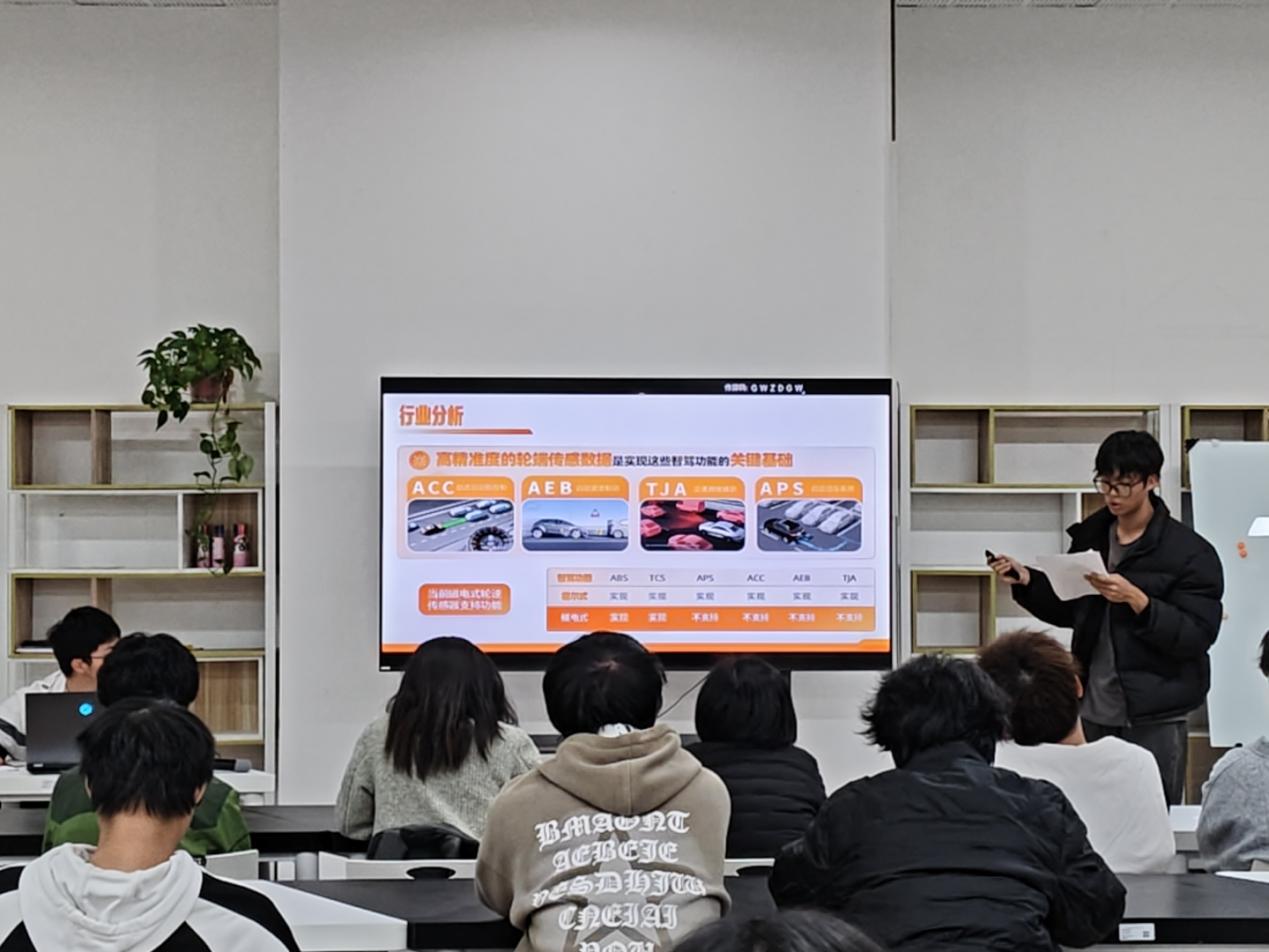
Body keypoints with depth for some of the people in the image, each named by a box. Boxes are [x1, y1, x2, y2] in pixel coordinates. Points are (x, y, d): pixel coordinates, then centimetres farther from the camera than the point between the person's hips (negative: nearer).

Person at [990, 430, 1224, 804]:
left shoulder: (1190, 552, -8)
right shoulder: (1089, 537, 9)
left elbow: (1197, 636, -14)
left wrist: (1137, 600, -26)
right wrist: (1026, 581, 1)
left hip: (1153, 720, -5)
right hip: (1091, 713, 5)